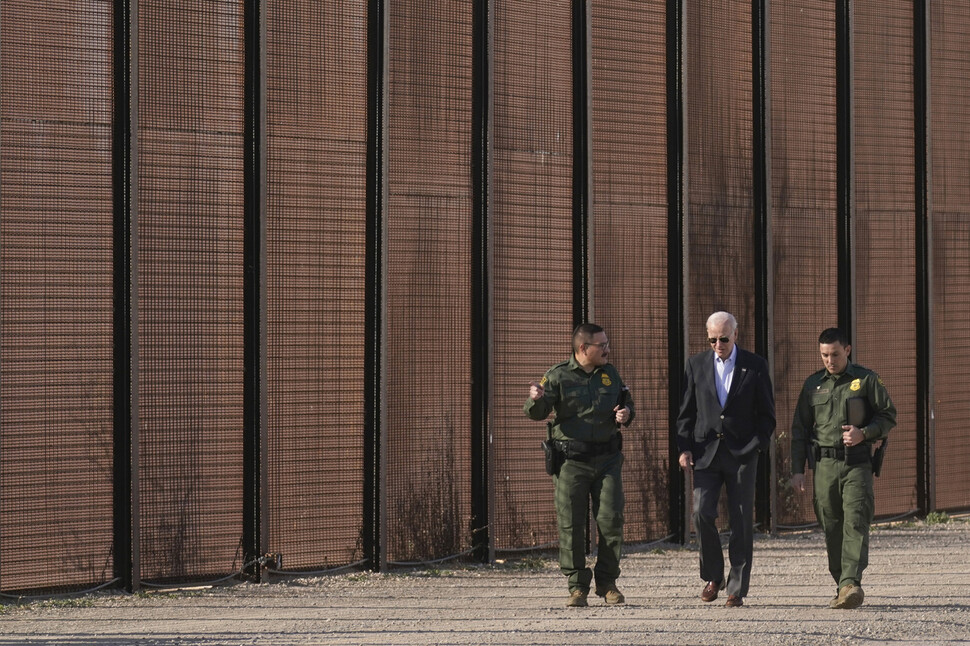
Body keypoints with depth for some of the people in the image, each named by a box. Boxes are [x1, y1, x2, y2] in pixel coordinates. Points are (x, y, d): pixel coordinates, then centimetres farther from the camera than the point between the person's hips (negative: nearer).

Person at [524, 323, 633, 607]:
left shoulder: (610, 374, 11)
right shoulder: (558, 376, -2)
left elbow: (626, 403, 24)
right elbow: (537, 413, -10)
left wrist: (626, 414, 0)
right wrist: (536, 400, -34)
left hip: (607, 459, 3)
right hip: (571, 461, -3)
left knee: (611, 520, -2)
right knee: (570, 525, -3)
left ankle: (607, 582, 13)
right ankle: (577, 587, 5)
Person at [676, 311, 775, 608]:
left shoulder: (755, 366, 3)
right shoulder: (696, 364, 8)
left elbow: (766, 413, 6)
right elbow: (686, 411, 10)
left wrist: (757, 445, -7)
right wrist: (684, 448, 0)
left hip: (742, 453, -1)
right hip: (706, 452, 1)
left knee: (741, 522, -2)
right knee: (702, 514, -11)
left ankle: (737, 588, 4)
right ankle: (713, 575, 10)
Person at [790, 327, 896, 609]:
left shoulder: (866, 380, 4)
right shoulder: (813, 385, 13)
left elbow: (888, 416, 6)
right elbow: (799, 429, 15)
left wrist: (864, 433, -12)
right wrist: (797, 469, 8)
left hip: (857, 463, -3)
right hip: (824, 466, 3)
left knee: (855, 523, -16)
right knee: (831, 528, 3)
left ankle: (851, 583, -26)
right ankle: (842, 587, 10)